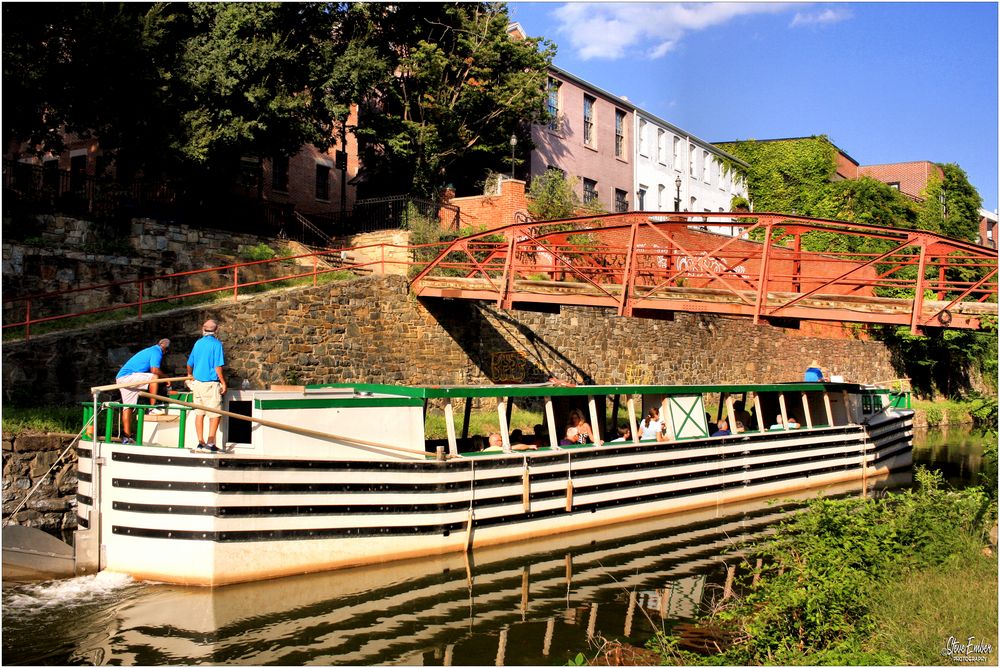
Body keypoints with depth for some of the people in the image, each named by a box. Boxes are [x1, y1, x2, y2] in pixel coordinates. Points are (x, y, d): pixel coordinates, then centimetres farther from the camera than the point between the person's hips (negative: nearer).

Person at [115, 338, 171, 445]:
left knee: (127, 407, 6)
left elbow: (150, 369, 28)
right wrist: (166, 377, -6)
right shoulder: (156, 352, -7)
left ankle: (126, 437, 4)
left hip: (120, 378, 10)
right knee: (154, 377, -19)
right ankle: (152, 408, -18)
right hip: (127, 376, -10)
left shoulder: (150, 350, 23)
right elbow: (154, 370, -21)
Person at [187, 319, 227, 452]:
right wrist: (223, 382, -7)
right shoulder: (216, 344, -10)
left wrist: (190, 376, 38)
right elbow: (218, 366, -15)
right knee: (215, 414, -1)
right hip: (211, 383, -6)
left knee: (199, 413, 9)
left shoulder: (198, 343, 9)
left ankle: (201, 442, 12)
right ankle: (210, 442, -6)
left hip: (197, 382, 6)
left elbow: (189, 364, 19)